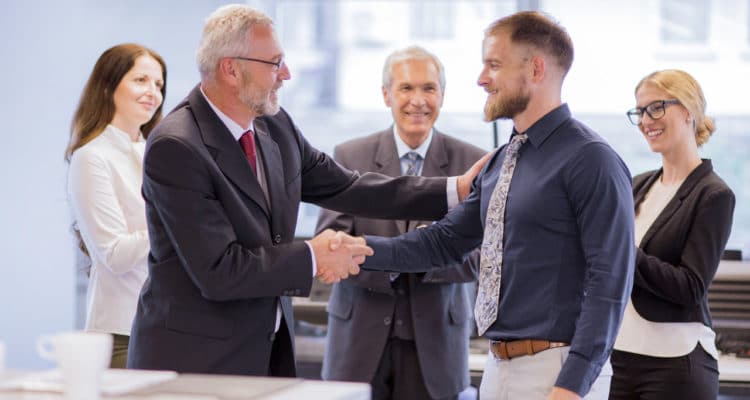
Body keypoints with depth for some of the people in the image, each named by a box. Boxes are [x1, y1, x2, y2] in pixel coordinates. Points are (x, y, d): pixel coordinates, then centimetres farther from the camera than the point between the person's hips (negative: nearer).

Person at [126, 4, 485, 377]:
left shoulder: (275, 125, 3)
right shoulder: (175, 148, -20)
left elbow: (344, 188, 11)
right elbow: (218, 271, -24)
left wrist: (456, 189, 7)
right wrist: (312, 259, -14)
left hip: (269, 349, 7)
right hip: (195, 360, -7)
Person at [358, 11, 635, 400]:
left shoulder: (591, 162, -12)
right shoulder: (499, 164, 13)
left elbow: (608, 281, -17)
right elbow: (443, 241, 15)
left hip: (557, 369, -8)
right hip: (500, 365, 8)